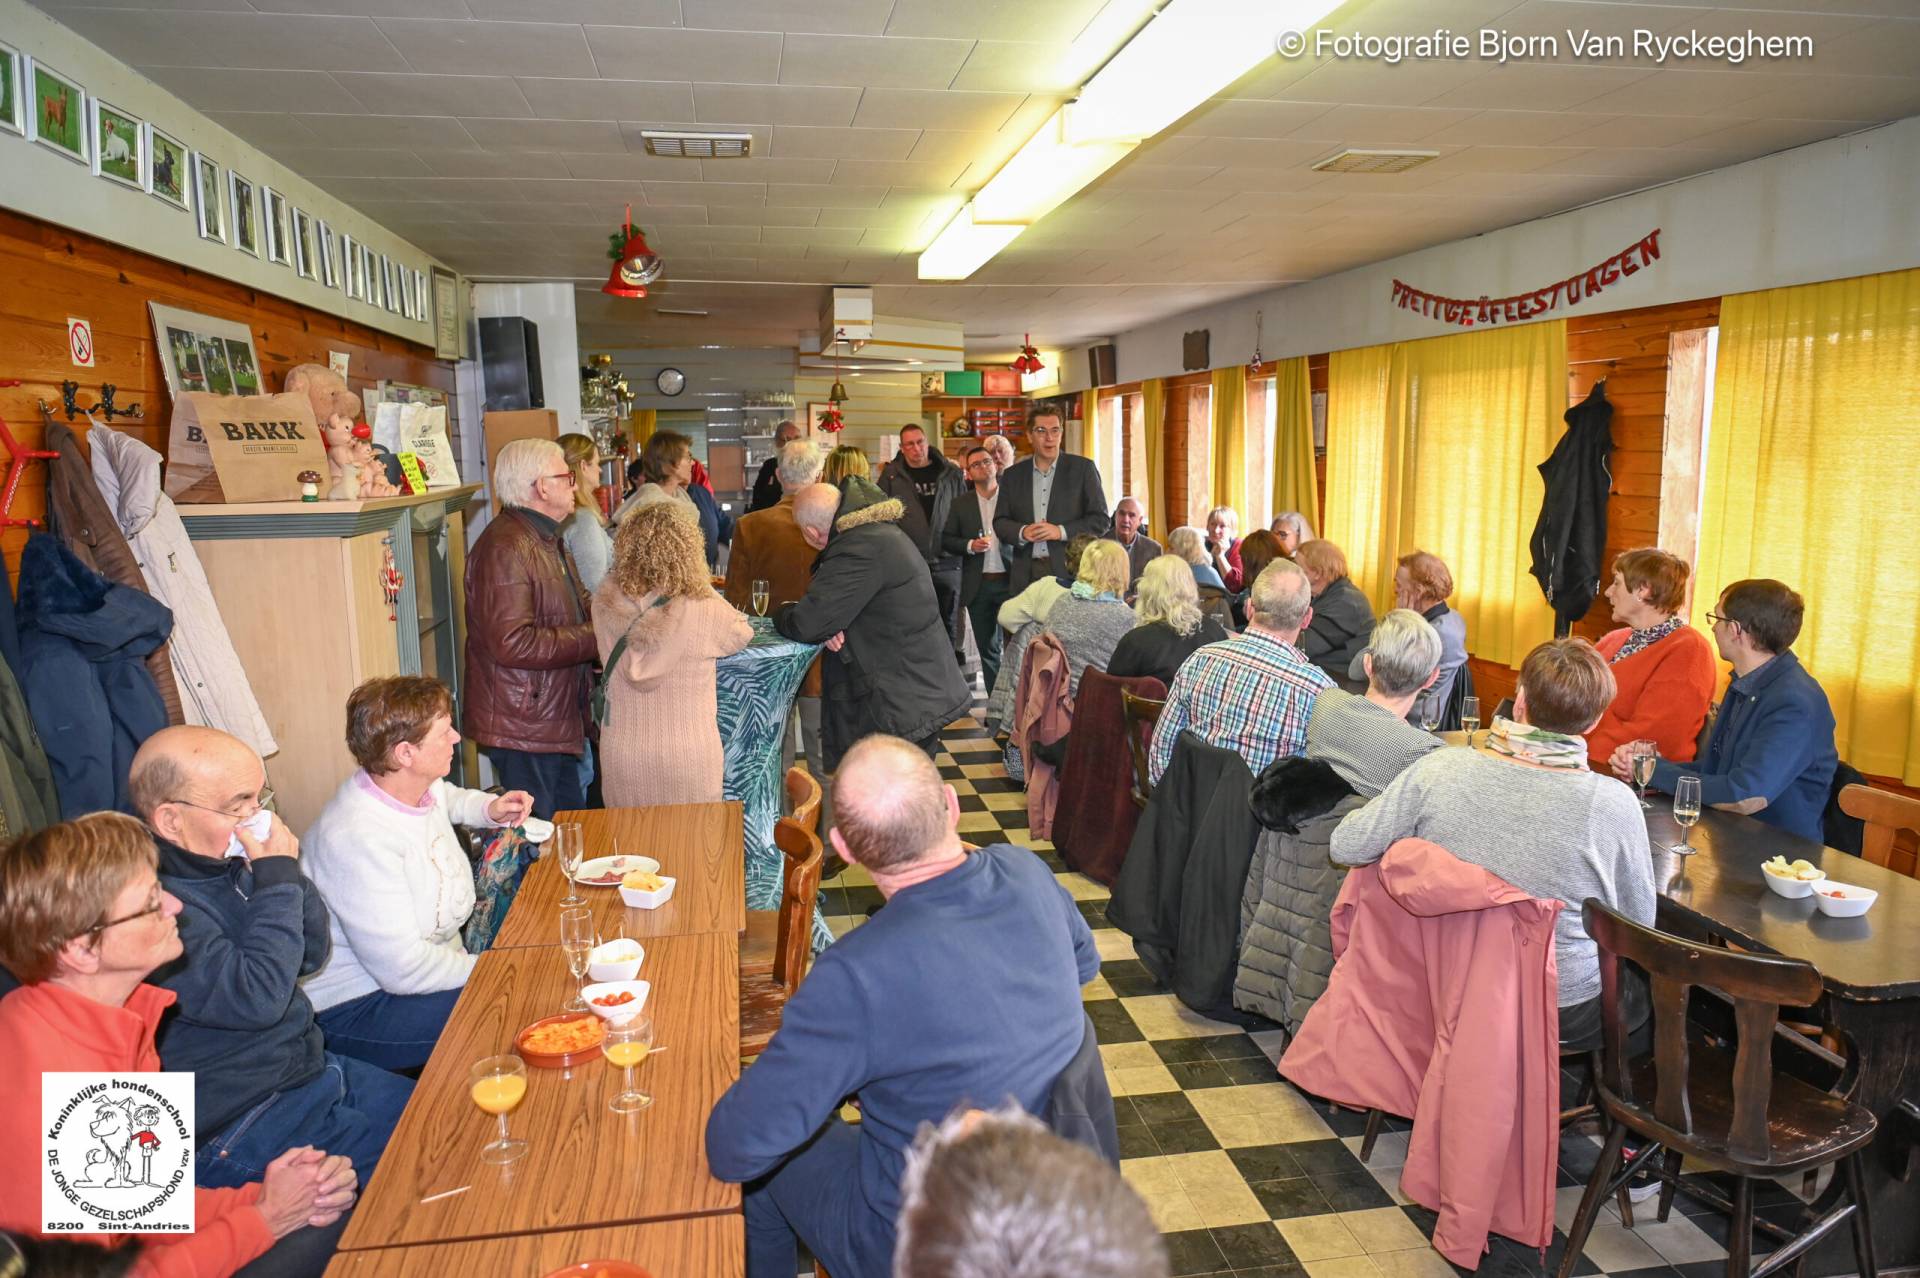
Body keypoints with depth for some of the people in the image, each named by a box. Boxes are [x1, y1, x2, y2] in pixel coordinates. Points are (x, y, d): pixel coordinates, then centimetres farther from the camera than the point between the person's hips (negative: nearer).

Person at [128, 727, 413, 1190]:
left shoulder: (228, 861, 0)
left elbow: (311, 955, 5)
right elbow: (257, 998, -31)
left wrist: (289, 872, -11)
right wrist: (277, 879, -25)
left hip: (306, 1064, 9)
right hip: (233, 1130, -9)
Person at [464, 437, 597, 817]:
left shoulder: (546, 539, 17)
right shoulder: (505, 548, -20)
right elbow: (513, 644, -28)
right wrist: (595, 637, -21)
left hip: (559, 720, 10)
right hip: (525, 726, -10)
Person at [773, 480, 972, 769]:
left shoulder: (862, 549, -23)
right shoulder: (880, 530, 11)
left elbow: (806, 624, -24)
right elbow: (830, 603, 20)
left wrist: (781, 614, -1)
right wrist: (828, 626, -3)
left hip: (906, 707, -10)